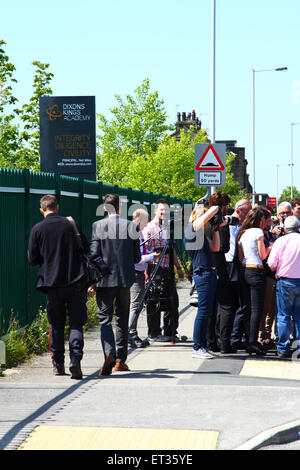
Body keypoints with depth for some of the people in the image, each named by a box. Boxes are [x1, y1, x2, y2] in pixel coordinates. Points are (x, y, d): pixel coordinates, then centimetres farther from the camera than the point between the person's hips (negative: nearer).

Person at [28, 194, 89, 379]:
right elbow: (87, 250, 5)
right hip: (76, 281, 0)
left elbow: (33, 259, 0)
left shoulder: (37, 229, -3)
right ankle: (75, 358, -16)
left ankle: (58, 364, 17)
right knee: (76, 323, 1)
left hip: (52, 281, 0)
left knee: (56, 324, 12)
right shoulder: (71, 224, -1)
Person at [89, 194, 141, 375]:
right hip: (125, 279, 2)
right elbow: (137, 257, 3)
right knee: (122, 319, 14)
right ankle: (121, 360, 17)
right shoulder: (131, 227, -1)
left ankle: (109, 354, -21)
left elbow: (94, 255, -7)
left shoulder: (98, 226, -5)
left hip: (104, 279, -2)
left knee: (105, 318, 0)